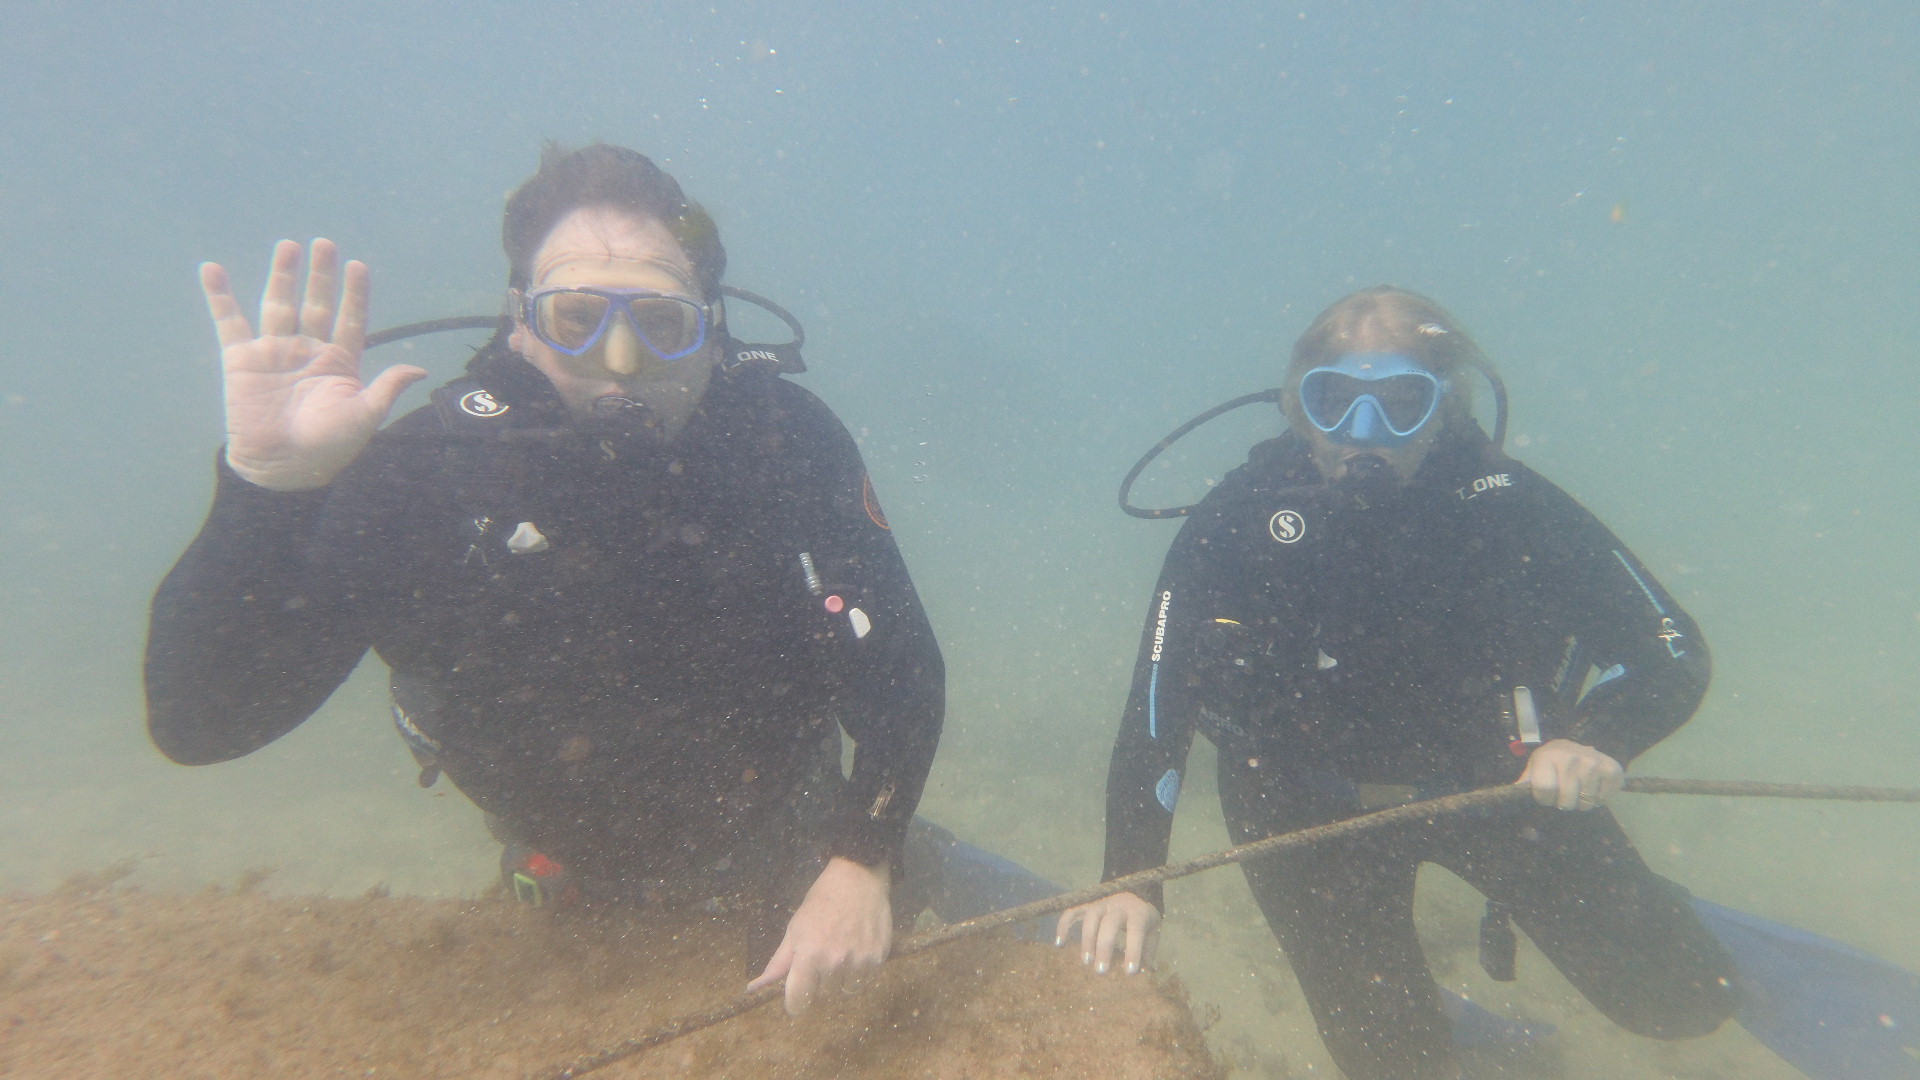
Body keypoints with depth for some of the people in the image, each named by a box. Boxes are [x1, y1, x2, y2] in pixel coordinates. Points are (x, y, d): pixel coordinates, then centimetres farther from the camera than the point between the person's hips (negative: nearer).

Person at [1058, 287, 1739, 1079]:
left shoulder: (1504, 502, -20)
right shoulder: (1240, 521, -26)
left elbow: (1674, 653, -12)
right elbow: (1157, 707, -31)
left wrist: (1600, 742, -33)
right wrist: (1130, 882, -41)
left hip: (1488, 774, 2)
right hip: (1314, 802, -1)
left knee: (1682, 1000, 6)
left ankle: (1522, 897, 36)